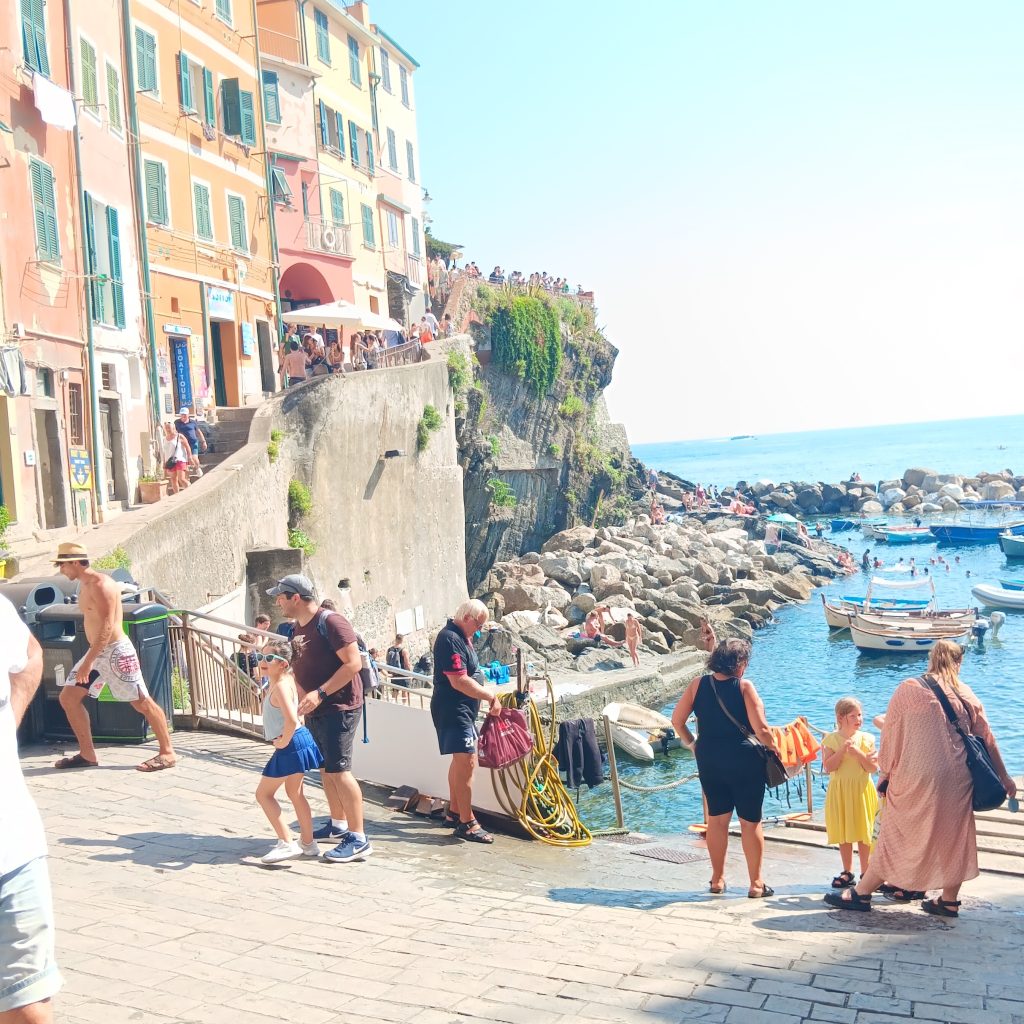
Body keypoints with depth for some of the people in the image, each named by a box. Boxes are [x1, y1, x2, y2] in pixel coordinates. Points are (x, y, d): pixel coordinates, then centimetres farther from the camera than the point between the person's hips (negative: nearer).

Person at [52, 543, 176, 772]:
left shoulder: (101, 585, -17)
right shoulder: (84, 585, 12)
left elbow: (107, 627, -23)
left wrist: (88, 661, -25)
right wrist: (90, 659, 19)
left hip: (115, 650, -10)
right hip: (97, 651, 10)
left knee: (142, 702, -5)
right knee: (68, 697, 7)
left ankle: (167, 753, 1)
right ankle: (87, 755, 14)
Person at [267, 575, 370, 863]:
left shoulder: (331, 622, -15)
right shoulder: (297, 629, 13)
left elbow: (353, 663, -21)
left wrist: (320, 693, -24)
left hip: (339, 707, -9)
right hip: (315, 710, 9)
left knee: (338, 770, -13)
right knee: (325, 769, 15)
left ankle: (358, 840, -11)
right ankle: (338, 824, 30)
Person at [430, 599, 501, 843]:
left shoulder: (462, 637, 14)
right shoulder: (450, 639, -19)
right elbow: (459, 681, -26)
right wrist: (491, 697, -21)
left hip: (462, 710, 11)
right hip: (453, 710, -11)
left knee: (460, 761, 18)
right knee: (467, 761, -13)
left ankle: (454, 813, 29)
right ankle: (467, 824, -12)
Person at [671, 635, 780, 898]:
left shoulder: (698, 684, -1)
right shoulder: (744, 687, -13)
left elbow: (677, 721, 2)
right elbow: (761, 729, -16)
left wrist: (692, 743, 15)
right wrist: (773, 747, 1)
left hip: (709, 760, 4)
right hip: (744, 760, -4)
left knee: (717, 818, 16)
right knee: (751, 821, 7)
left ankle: (717, 880, 24)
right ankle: (756, 884, 14)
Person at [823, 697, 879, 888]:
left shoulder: (866, 739, -1)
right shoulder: (831, 740, -3)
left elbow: (873, 767, -7)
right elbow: (828, 767, -11)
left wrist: (858, 752, -19)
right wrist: (842, 751, -20)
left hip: (862, 790, 0)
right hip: (840, 791, 0)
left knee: (864, 833, 3)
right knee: (844, 833, 8)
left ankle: (865, 872, 13)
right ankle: (847, 872, 20)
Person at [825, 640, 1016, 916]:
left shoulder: (908, 690, -3)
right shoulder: (966, 694, 6)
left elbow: (889, 735, 0)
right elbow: (987, 738, 12)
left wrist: (885, 772, 12)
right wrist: (1004, 777, 21)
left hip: (916, 777, -2)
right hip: (957, 779, 3)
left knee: (897, 834, 6)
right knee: (955, 835, 15)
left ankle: (861, 893, 13)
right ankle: (949, 900, 20)